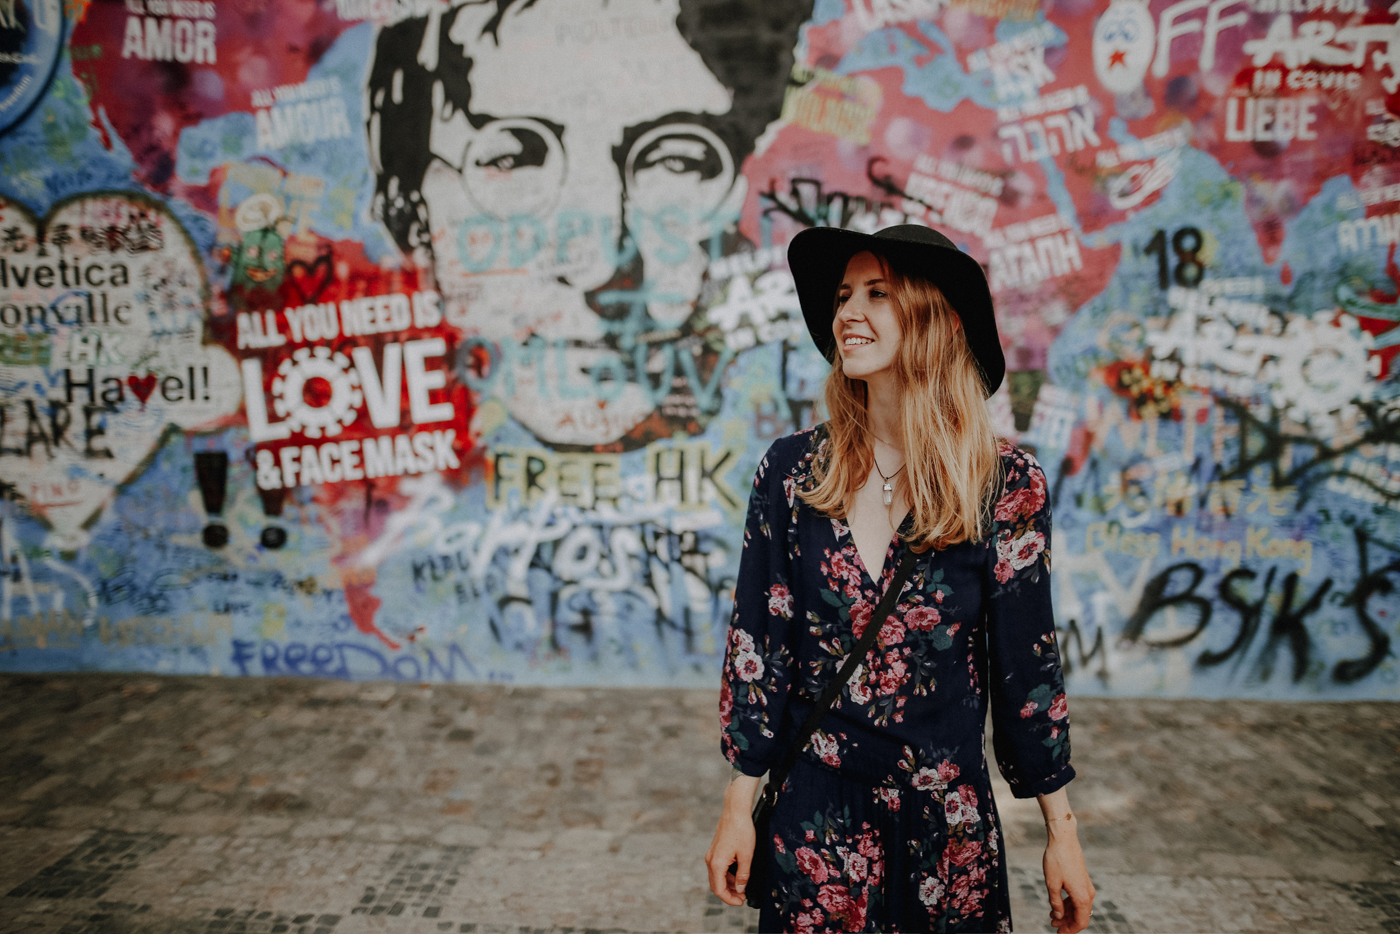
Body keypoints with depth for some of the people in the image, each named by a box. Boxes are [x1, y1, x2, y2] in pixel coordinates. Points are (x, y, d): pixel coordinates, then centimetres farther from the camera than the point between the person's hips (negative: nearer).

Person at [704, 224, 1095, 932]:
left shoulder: (1007, 484, -9)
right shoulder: (793, 469, -5)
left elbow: (1027, 662, -3)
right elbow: (756, 642, -2)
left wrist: (1061, 832, 1)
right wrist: (739, 805, -1)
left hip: (949, 821, 0)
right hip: (812, 815, 1)